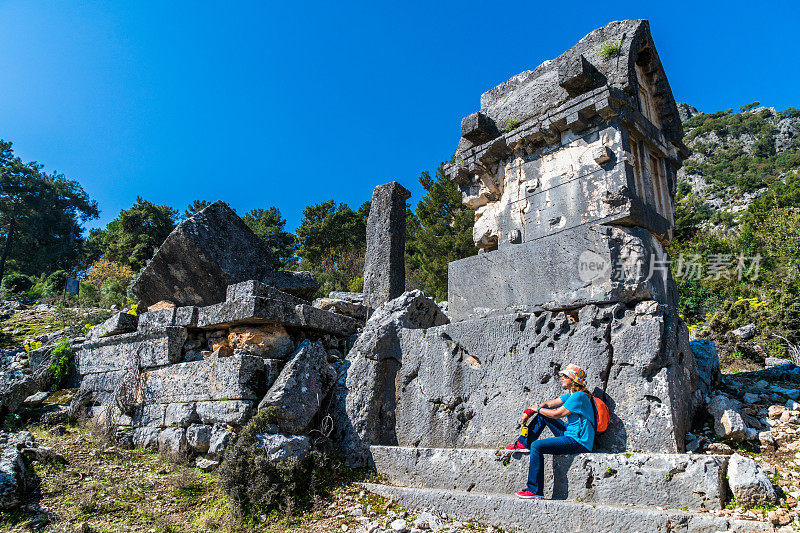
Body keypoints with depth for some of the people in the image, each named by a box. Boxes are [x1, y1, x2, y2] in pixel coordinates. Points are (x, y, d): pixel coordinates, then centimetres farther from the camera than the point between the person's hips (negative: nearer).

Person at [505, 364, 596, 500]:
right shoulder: (570, 395, 13)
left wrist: (537, 408, -3)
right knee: (542, 414, 10)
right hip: (570, 435, 10)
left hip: (579, 442, -10)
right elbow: (548, 404, 12)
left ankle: (534, 490, -15)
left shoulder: (579, 396, -18)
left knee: (536, 446, -20)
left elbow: (556, 414, -18)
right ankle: (523, 443, 15)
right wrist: (528, 412, -1)